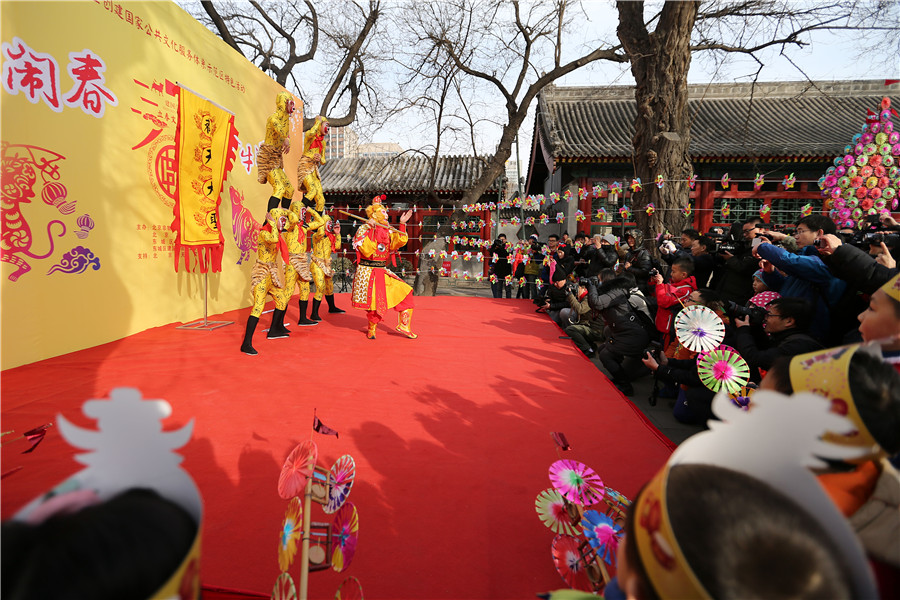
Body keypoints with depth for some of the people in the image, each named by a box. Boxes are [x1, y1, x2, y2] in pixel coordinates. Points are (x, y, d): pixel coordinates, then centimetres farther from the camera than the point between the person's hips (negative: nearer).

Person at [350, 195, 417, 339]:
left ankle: (403, 325, 9)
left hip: (382, 271, 7)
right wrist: (370, 230, -22)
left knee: (404, 291, 1)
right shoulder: (364, 229, -7)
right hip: (367, 271, -6)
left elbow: (399, 242, 1)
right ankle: (371, 328, 21)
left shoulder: (387, 230, 12)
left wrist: (402, 224, -3)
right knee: (376, 302, -7)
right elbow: (366, 250, -19)